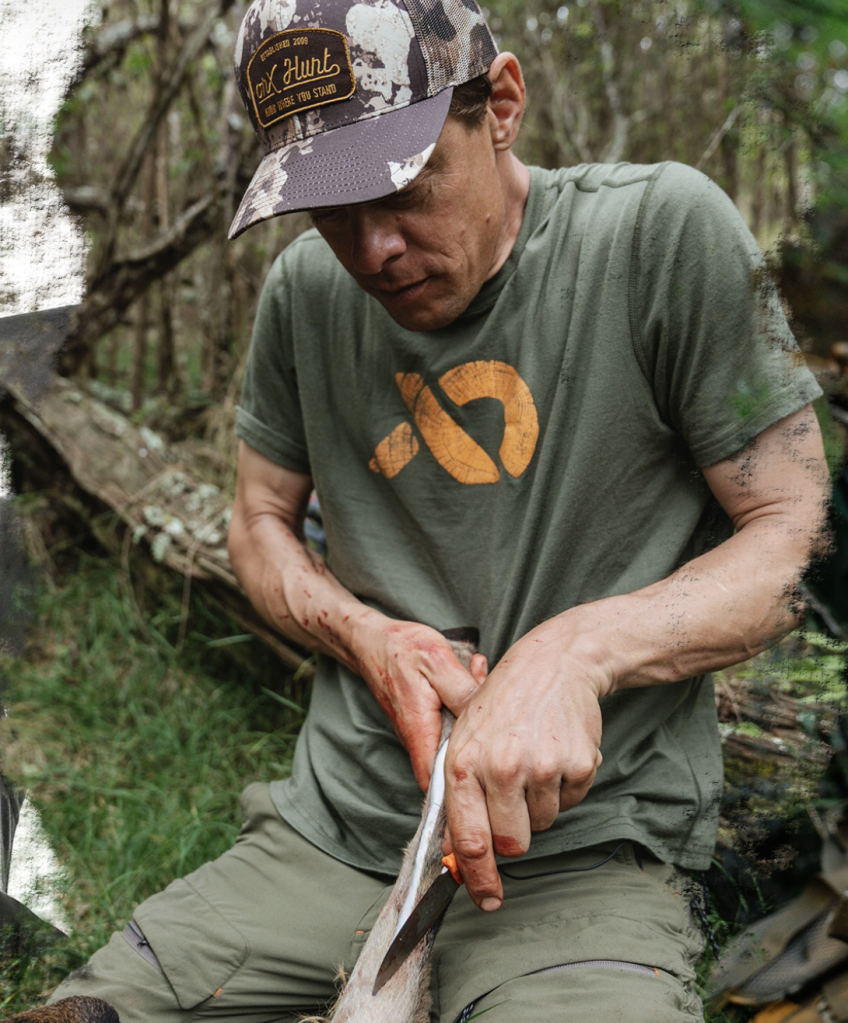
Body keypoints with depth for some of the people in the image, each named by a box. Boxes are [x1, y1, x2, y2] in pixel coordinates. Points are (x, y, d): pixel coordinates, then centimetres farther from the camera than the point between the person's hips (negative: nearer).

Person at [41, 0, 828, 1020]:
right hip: (334, 824, 5)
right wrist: (364, 635, -6)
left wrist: (580, 650, -22)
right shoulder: (305, 288, 5)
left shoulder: (664, 230, -9)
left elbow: (789, 534, -6)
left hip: (583, 843, -4)